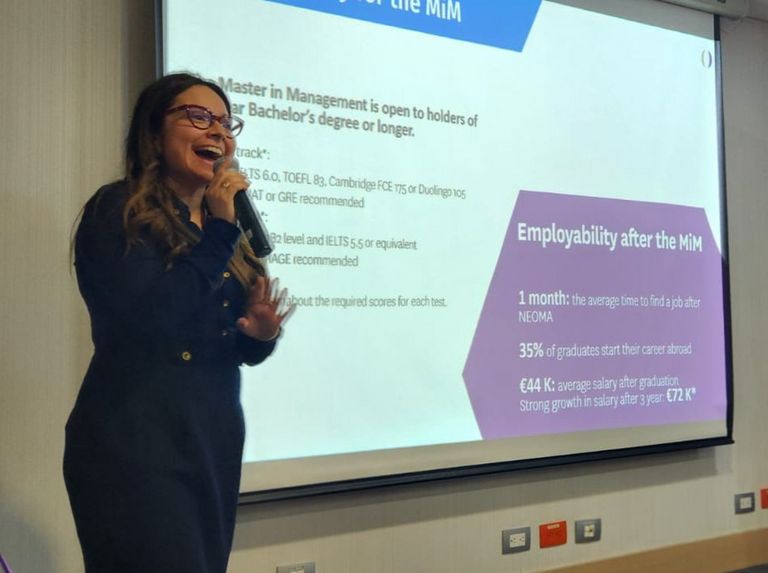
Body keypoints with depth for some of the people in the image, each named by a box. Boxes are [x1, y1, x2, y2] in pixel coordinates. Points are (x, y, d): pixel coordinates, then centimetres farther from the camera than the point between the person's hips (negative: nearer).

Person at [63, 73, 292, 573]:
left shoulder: (223, 230, 11)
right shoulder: (118, 212, -9)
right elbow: (151, 321, -25)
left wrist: (261, 333, -7)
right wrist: (218, 232, -18)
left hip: (214, 444, 7)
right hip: (136, 448, -7)